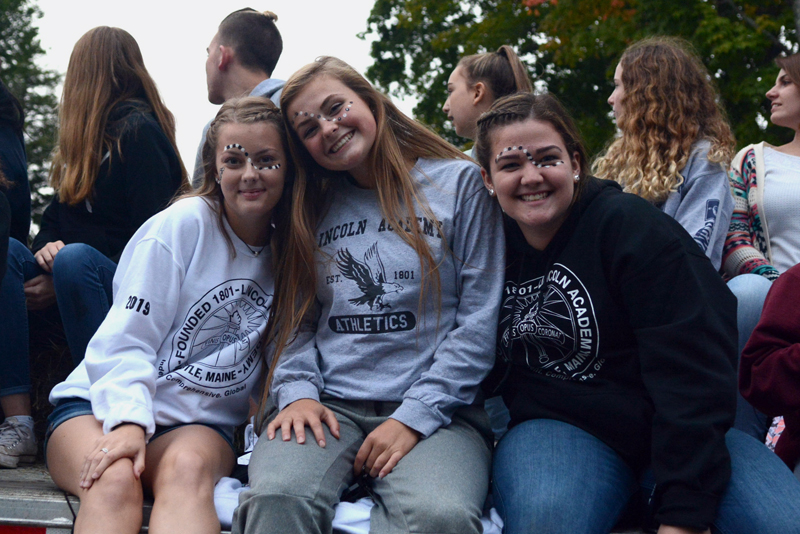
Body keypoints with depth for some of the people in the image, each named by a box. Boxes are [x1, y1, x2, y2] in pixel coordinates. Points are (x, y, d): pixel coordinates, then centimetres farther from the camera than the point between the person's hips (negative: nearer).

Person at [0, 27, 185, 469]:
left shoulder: (139, 131, -7)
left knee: (75, 259, -35)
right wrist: (45, 249, -7)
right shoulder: (83, 136, 19)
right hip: (67, 277, 7)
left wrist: (62, 275, -15)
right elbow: (55, 216, 18)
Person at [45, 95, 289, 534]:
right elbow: (126, 342, -11)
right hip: (102, 405, -2)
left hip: (202, 424, 2)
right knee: (115, 479, -38)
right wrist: (128, 420, -25)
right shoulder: (182, 226, -6)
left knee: (187, 467, -35)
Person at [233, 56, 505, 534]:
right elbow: (296, 320, 16)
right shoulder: (313, 207, 19)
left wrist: (414, 416, -9)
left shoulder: (460, 183, 5)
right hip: (328, 404, 2)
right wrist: (297, 390, -4)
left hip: (434, 409, -2)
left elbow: (479, 322, -1)